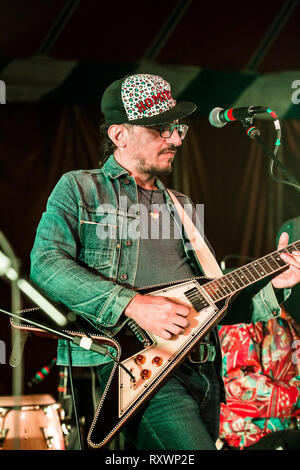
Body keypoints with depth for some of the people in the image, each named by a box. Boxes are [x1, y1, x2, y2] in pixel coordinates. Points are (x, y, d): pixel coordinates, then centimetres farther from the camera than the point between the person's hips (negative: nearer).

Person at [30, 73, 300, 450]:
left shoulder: (181, 208, 24)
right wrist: (132, 304, -17)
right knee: (191, 447, -25)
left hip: (201, 371, 6)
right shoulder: (79, 188, 8)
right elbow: (46, 263, -9)